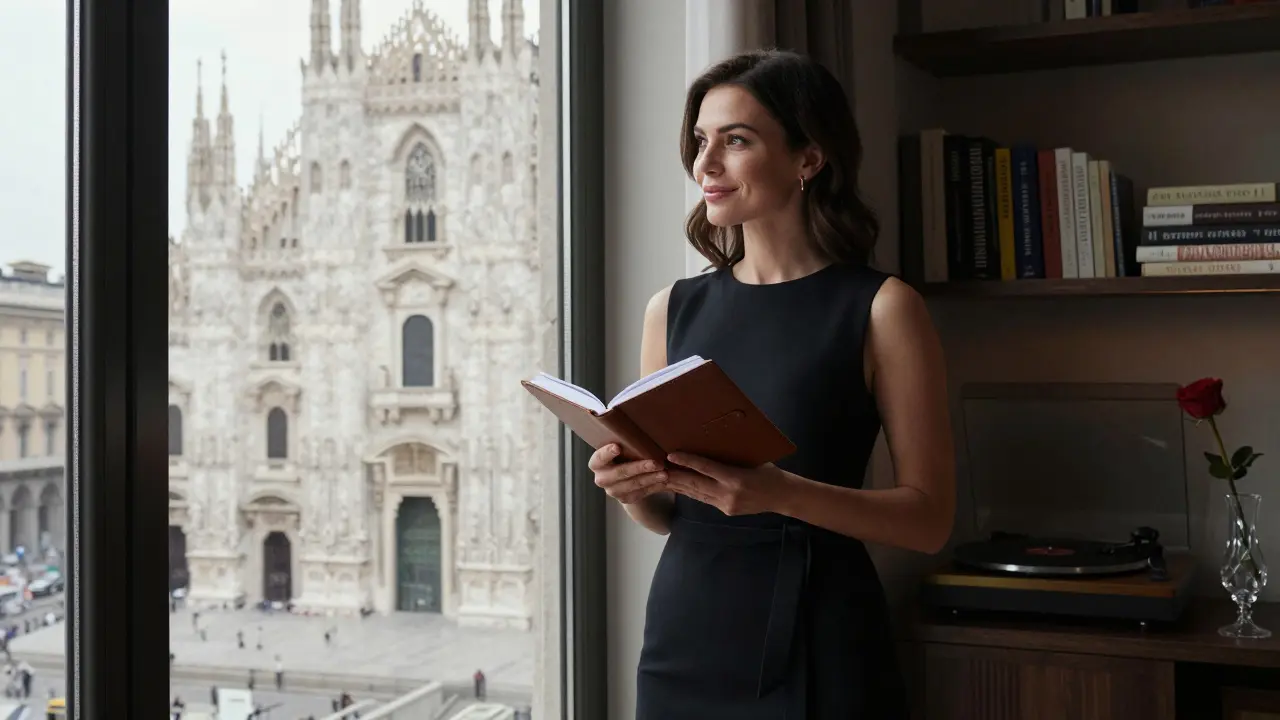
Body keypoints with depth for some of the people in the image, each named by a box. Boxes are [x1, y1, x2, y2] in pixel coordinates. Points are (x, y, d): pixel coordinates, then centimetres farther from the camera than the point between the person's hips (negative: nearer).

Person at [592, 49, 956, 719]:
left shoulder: (880, 307, -7)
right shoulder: (673, 308, 5)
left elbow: (929, 518, -9)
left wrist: (781, 493, -23)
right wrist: (630, 489, -9)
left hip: (815, 646, -4)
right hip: (685, 635, 4)